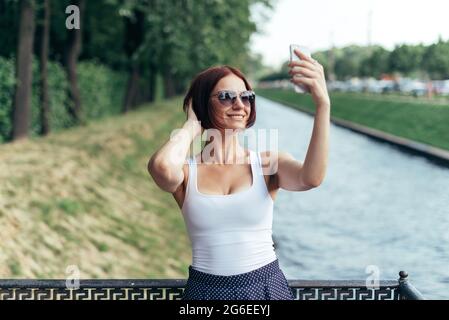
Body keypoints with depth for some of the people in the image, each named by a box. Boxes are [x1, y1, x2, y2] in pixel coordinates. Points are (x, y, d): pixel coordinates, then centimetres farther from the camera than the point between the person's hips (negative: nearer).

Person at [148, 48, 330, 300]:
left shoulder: (268, 163, -4)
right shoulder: (187, 171, -5)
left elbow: (311, 178, -25)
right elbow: (162, 166, -29)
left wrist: (323, 103, -36)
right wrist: (192, 126, -10)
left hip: (266, 286, 0)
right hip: (206, 289, 0)